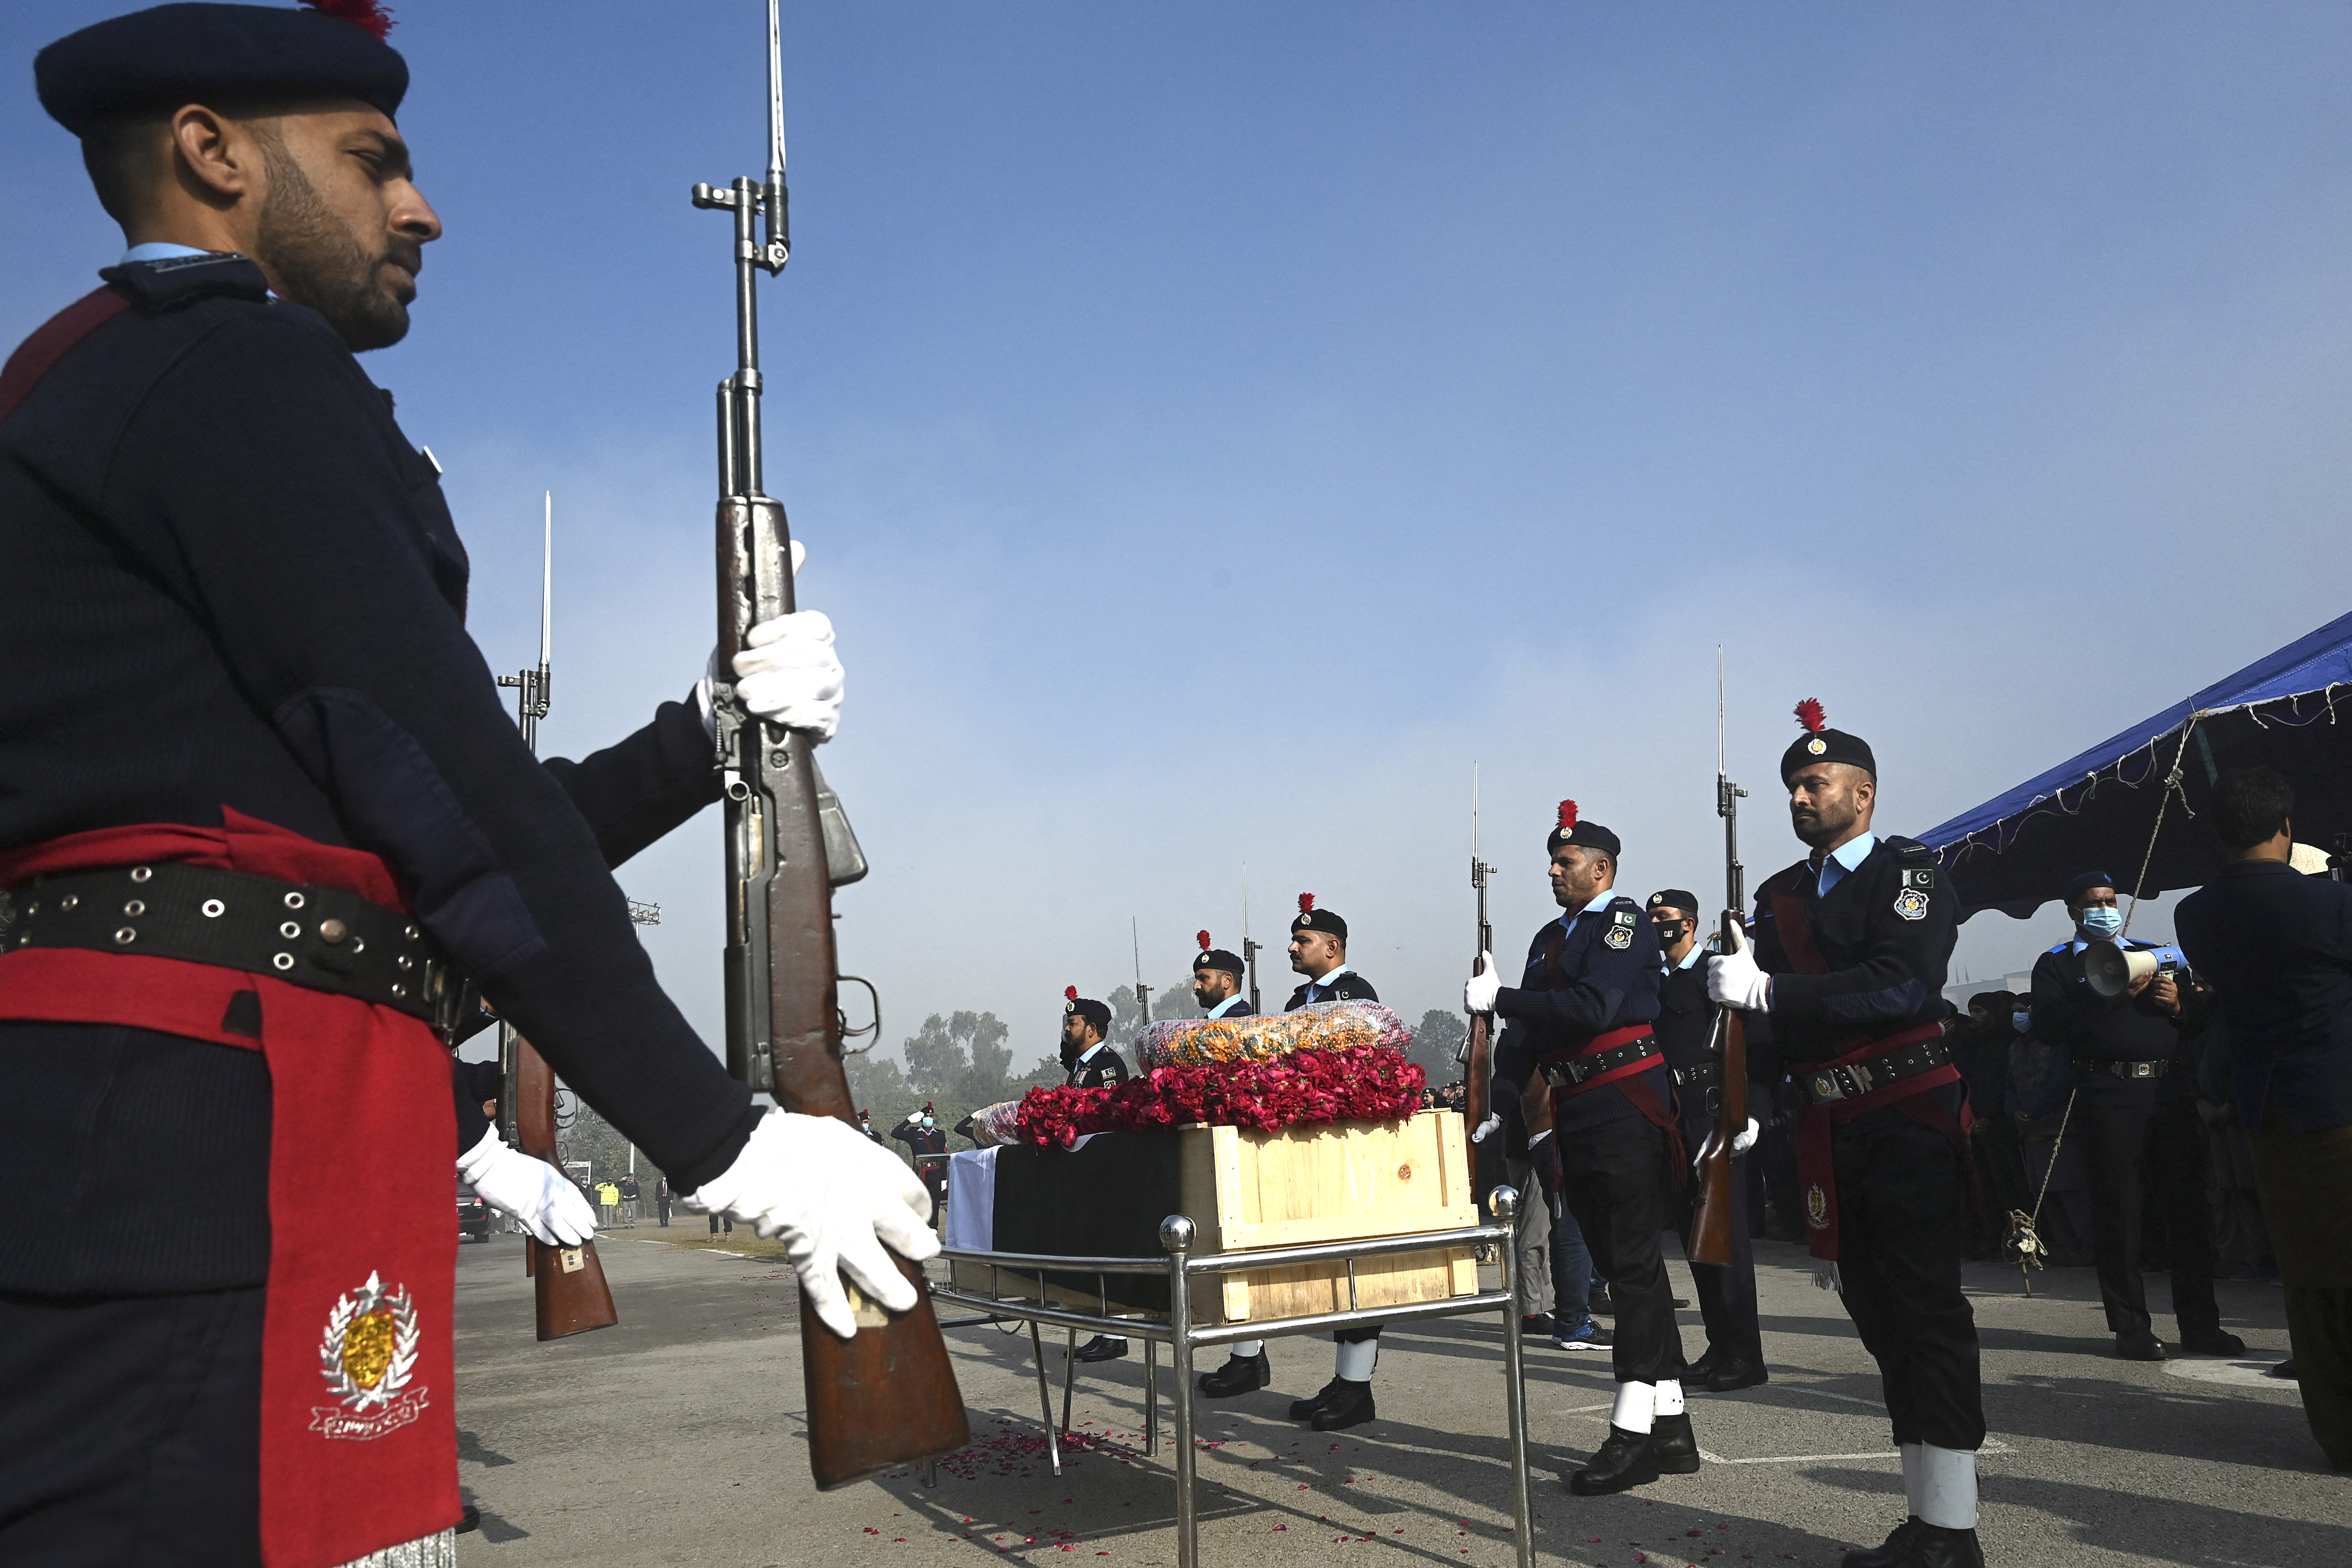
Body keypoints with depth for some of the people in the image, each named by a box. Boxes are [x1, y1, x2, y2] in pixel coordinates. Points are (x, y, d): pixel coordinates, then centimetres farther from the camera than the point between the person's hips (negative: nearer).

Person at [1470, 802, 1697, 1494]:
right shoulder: (1551, 939, 18)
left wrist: (1500, 998, -21)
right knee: (1626, 1267, 11)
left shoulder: (1625, 924, -6)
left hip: (1627, 1113, -9)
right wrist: (1499, 1109, 4)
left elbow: (1592, 1008, -21)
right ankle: (1670, 1427, 18)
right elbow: (1528, 1031, 13)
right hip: (1577, 1119, 9)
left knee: (1634, 1266, -7)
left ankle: (1633, 1434, -6)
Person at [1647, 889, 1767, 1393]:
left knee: (1726, 1232, -7)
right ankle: (1720, 1348, 17)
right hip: (1672, 1120, 8)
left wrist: (1751, 1112, -21)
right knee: (1694, 1234, 10)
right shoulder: (1656, 983, 18)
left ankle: (1746, 1355, -2)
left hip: (1711, 1116, -8)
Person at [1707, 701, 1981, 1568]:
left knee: (1924, 1309, -7)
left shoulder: (1911, 877, -5)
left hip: (1908, 1117, -6)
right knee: (1875, 1310, 10)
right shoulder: (1780, 896, 14)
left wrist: (1769, 991, -24)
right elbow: (1767, 1012, 10)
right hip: (1830, 1129, 7)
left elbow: (1902, 987, -21)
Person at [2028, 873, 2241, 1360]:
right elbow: (2050, 1024, -8)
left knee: (2189, 1208, 4)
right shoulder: (2057, 964, 9)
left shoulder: (2151, 953, 21)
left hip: (2173, 1091, 4)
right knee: (2118, 1214, -2)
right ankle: (2131, 1328, 5)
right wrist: (2114, 995, -15)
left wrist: (2177, 1003, -4)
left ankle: (2200, 1324, 12)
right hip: (2109, 1096, -4)